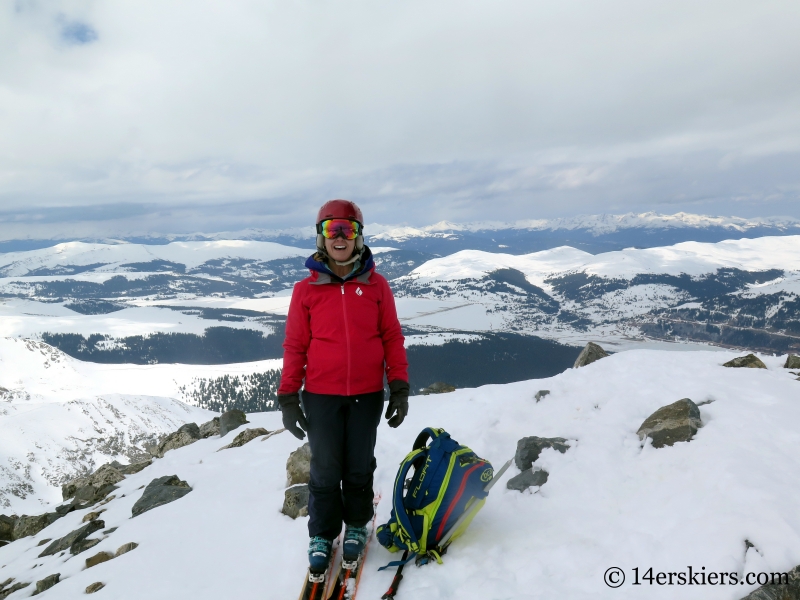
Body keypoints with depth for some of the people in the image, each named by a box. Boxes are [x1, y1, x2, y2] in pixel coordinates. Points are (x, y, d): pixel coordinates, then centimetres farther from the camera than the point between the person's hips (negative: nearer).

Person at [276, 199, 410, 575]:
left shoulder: (376, 285, -1)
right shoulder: (306, 289, -3)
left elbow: (392, 337, 1)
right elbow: (295, 346, 0)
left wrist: (399, 387, -2)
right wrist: (288, 397, -1)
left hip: (367, 395, 1)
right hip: (321, 396, 0)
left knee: (360, 467, 15)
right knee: (325, 471, 10)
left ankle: (356, 526, 38)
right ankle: (322, 535, 32)